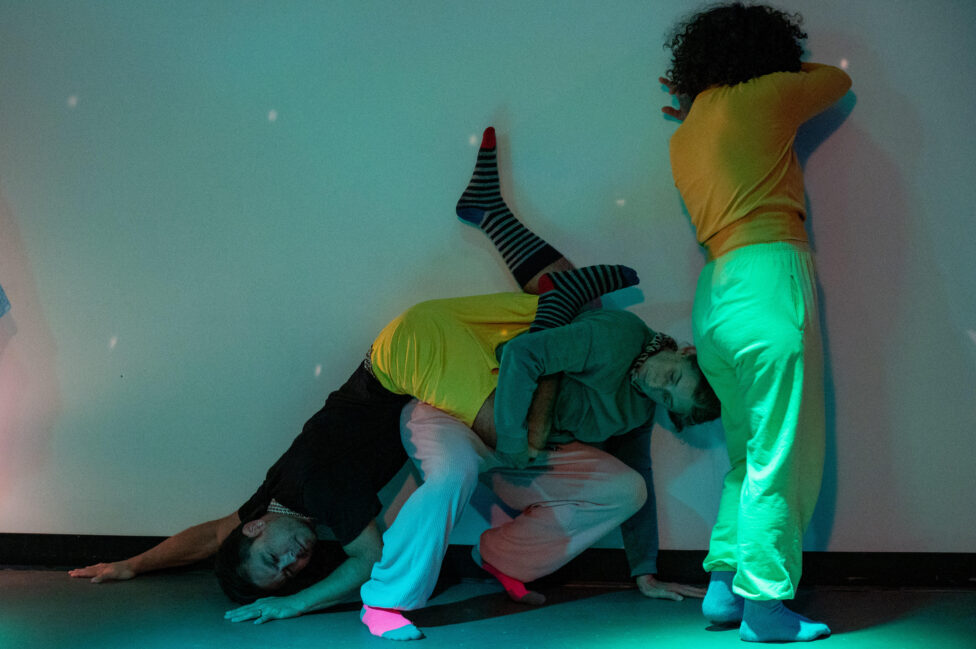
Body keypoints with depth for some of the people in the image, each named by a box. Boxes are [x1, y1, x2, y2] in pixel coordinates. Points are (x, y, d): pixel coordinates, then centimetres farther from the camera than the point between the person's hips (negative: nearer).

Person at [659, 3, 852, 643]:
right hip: (768, 278, -8)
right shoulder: (762, 96, 4)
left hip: (713, 296, 8)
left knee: (749, 454, 16)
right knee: (780, 455, -4)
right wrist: (784, 64, 33)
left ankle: (725, 585, 16)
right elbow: (837, 79, 21)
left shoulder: (683, 137, 21)